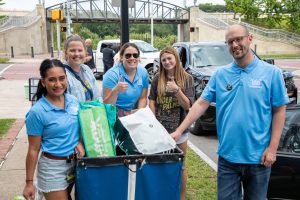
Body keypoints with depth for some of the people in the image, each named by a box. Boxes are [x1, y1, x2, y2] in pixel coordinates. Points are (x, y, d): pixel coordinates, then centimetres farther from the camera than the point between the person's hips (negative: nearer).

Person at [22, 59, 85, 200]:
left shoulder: (73, 100, -3)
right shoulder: (37, 112, -18)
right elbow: (34, 149, -12)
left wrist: (80, 143, -7)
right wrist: (29, 182, -8)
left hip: (75, 161, 6)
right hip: (53, 166, -5)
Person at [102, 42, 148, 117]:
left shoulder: (143, 73, 1)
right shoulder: (112, 75, -13)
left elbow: (143, 98, 9)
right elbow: (106, 105, -14)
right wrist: (115, 91, -31)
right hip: (115, 115, -4)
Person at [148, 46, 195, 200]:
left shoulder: (187, 79, -6)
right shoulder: (157, 78, 0)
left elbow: (187, 106, -9)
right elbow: (151, 101, 5)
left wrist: (177, 90, -24)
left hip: (179, 128, -1)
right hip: (160, 127, 2)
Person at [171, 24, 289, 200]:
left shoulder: (271, 73, -5)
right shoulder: (220, 75, 2)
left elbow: (279, 111, -3)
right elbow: (201, 104, 1)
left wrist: (272, 148, -9)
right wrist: (179, 131, -6)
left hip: (258, 157, -1)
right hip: (227, 156, 2)